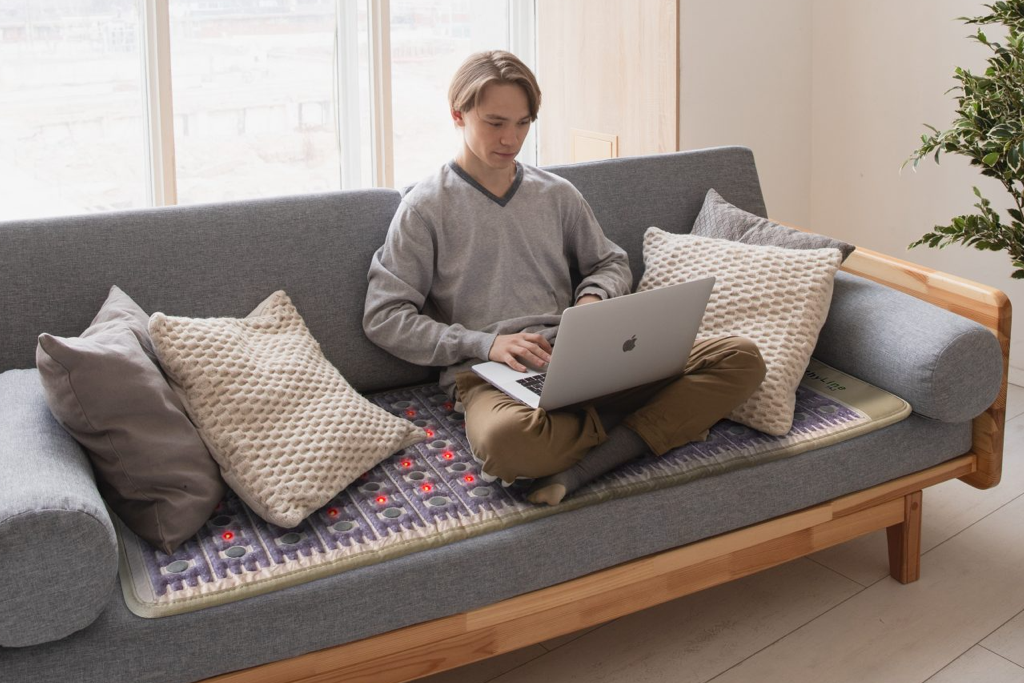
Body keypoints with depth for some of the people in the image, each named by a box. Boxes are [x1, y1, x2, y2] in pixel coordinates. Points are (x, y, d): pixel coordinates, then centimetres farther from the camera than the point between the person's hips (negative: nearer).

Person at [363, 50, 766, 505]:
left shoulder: (557, 194, 17)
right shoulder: (425, 207, 5)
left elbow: (613, 264, 28)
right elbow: (383, 317, -1)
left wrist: (592, 298, 3)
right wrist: (484, 343, -11)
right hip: (489, 375, -4)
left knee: (741, 359, -15)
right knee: (506, 439, -44)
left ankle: (580, 469, -29)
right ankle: (660, 421, -16)